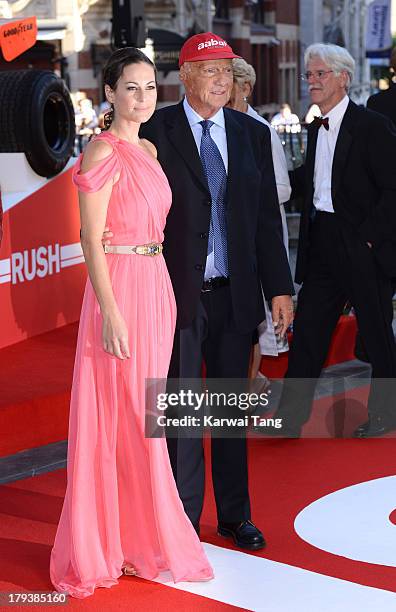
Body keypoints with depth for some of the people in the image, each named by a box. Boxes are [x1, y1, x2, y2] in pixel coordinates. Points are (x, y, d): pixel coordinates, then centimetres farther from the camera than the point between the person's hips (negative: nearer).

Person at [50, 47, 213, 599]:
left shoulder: (148, 150, 14)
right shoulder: (102, 151, -11)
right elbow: (91, 238, -15)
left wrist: (160, 297, 16)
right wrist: (111, 312, -20)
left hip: (157, 288, 8)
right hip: (120, 289, -8)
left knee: (141, 416, 14)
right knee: (124, 417, 0)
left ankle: (134, 536, 25)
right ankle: (143, 541, 11)